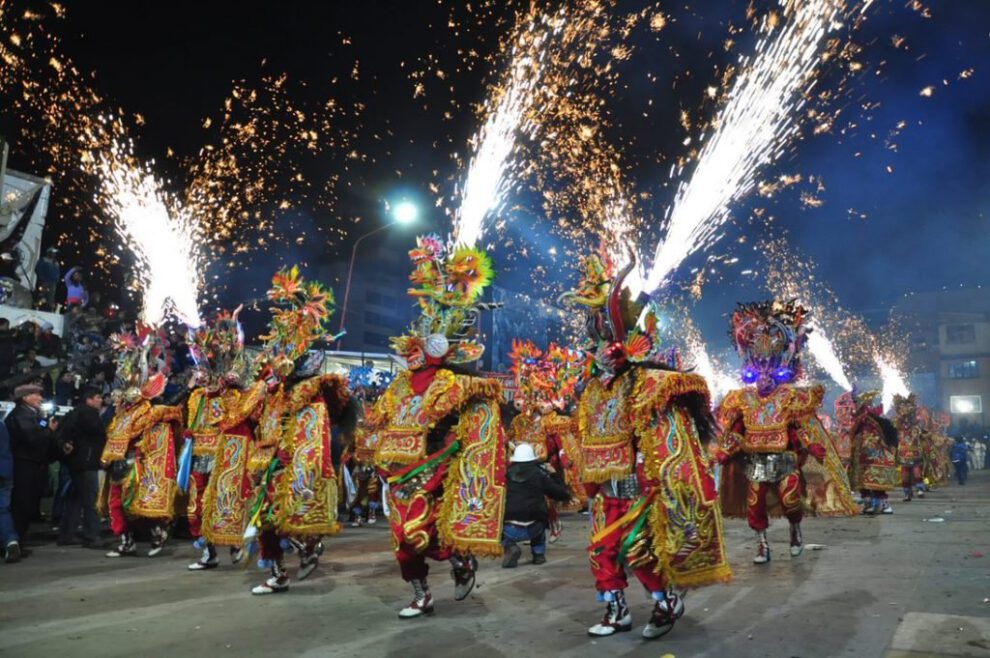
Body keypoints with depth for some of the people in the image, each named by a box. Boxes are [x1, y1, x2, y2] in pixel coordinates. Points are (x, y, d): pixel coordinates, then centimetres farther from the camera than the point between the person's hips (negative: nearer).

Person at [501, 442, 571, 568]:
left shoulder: (507, 473, 4)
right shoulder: (539, 474, 3)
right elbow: (563, 495, 7)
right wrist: (554, 475, 24)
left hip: (508, 529, -1)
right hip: (531, 529, 1)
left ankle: (509, 545, 3)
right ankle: (539, 554, 26)